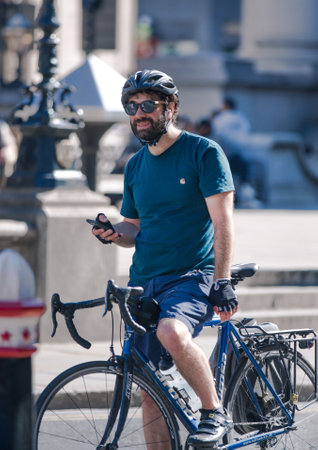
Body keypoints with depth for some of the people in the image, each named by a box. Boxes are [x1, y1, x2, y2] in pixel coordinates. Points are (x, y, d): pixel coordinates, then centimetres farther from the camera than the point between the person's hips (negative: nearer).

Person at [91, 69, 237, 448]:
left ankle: (215, 412, -15)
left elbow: (222, 221, -8)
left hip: (191, 276, -6)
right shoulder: (136, 166, 15)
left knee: (172, 332, -35)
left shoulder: (203, 152, -3)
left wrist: (222, 281, -17)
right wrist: (114, 233, 0)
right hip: (143, 282, 6)